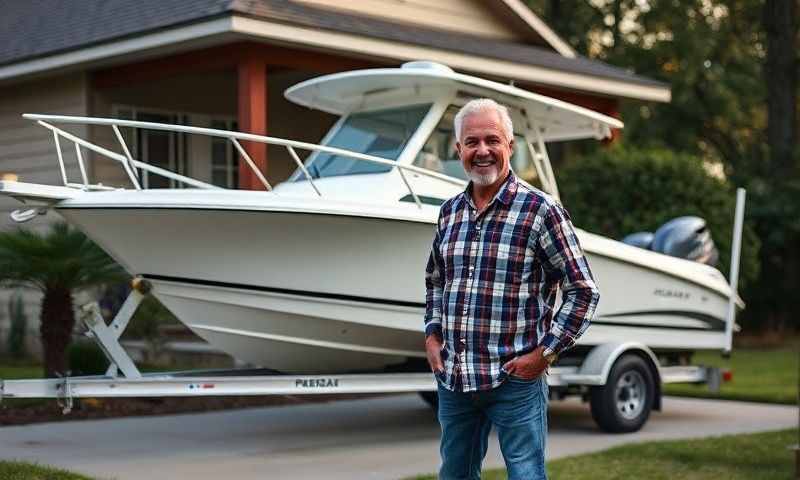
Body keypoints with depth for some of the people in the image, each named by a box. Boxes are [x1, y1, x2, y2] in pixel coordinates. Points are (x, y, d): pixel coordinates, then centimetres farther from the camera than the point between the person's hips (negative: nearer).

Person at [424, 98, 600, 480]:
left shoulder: (540, 210, -9)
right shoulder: (450, 211, 9)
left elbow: (583, 291, -7)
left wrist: (544, 353, -11)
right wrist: (432, 334, 10)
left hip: (515, 380, -6)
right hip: (452, 378, 6)